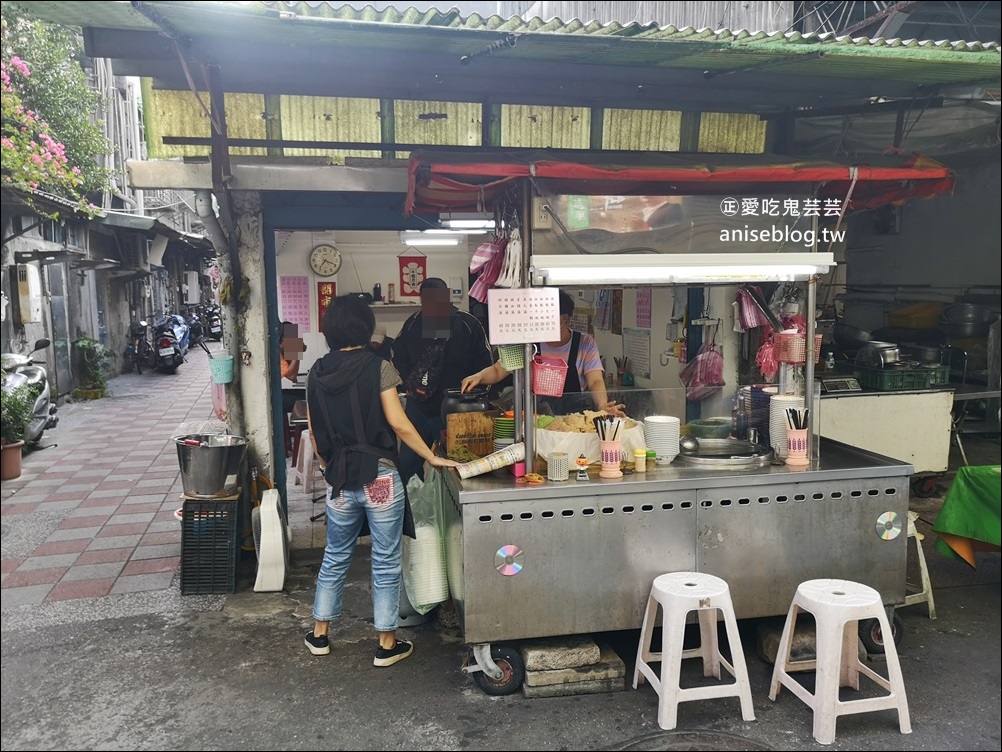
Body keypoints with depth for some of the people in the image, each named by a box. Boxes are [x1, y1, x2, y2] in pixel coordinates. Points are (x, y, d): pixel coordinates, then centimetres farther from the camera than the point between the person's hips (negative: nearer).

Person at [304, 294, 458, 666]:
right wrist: (432, 457, -2)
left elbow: (315, 433, 8)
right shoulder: (378, 367, -11)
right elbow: (399, 425, -13)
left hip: (339, 481, 5)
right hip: (380, 478, -4)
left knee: (335, 557, 21)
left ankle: (319, 635, 33)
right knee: (386, 562, 8)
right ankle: (387, 644, 19)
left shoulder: (317, 373, 3)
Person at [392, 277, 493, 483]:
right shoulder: (412, 325, 1)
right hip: (418, 408, 3)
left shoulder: (469, 325, -8)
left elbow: (484, 366, -5)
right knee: (407, 463, 8)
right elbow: (399, 359, 13)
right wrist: (409, 385, -2)